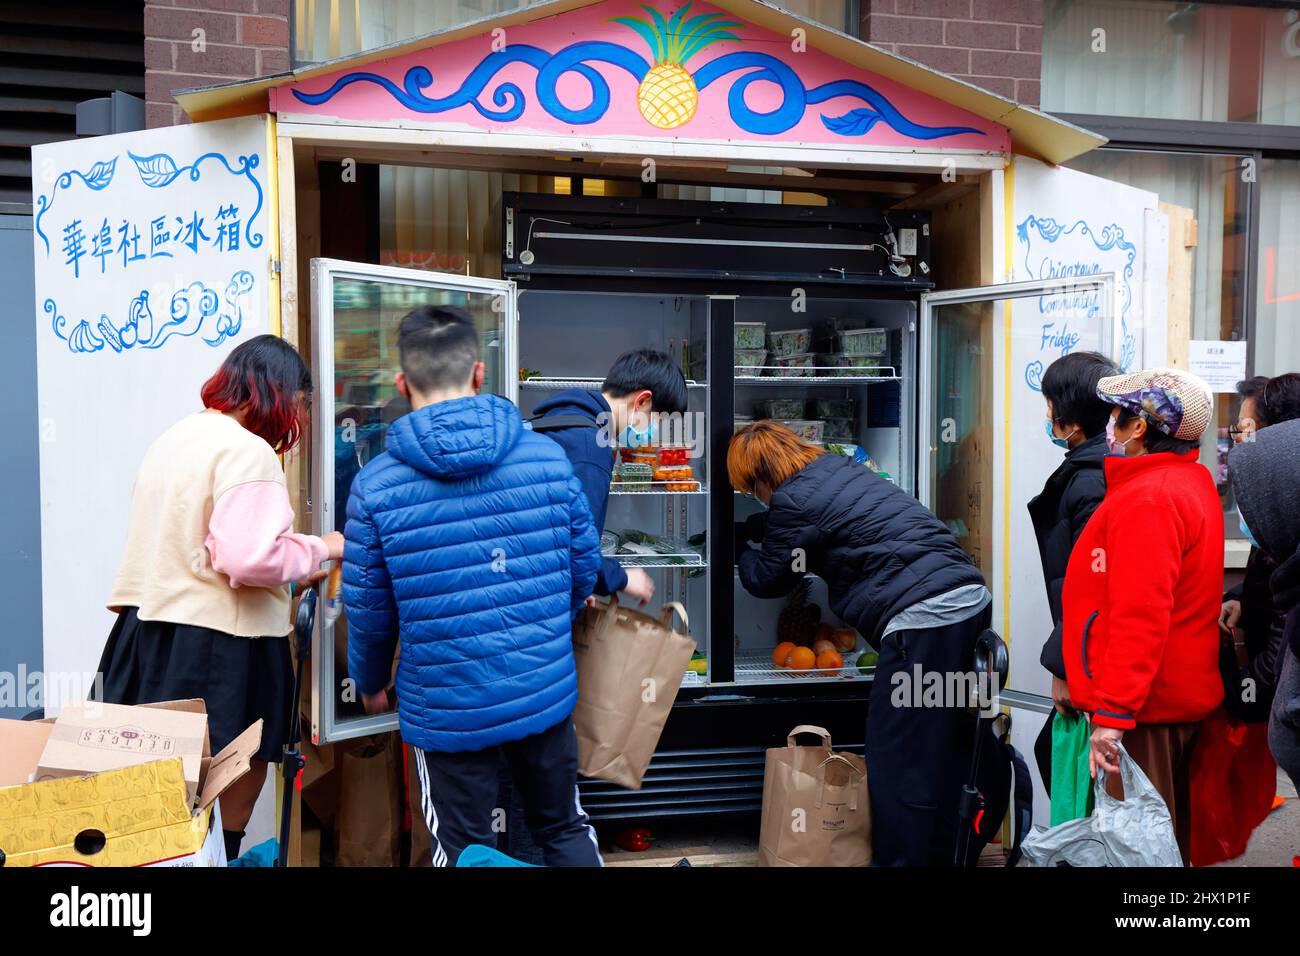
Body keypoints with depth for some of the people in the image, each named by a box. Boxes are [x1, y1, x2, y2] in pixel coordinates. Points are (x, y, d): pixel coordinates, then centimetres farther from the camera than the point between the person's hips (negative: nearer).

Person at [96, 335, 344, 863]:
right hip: (218, 645, -9)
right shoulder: (247, 451, -15)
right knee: (231, 803, 3)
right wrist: (320, 548, -7)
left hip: (148, 626, 9)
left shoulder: (174, 437, 15)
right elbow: (249, 556, -24)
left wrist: (291, 576, 19)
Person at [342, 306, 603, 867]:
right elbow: (585, 568, 2)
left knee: (465, 852, 18)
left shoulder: (375, 485, -12)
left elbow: (369, 609, -4)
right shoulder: (549, 457, -7)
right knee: (567, 831, 23)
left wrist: (370, 684, 15)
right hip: (547, 694, 2)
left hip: (449, 710, -2)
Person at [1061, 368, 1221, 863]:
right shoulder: (1191, 481, 13)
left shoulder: (1147, 500, -20)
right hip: (1181, 696, 10)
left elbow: (1139, 616, -26)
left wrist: (1113, 714, -26)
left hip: (1142, 708, -10)